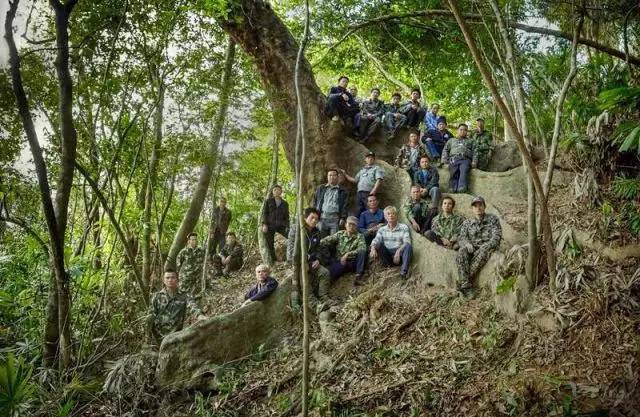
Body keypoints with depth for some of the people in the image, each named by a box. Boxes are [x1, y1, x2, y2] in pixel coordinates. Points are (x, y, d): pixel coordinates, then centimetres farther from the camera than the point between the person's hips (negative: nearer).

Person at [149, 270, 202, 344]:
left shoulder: (184, 296, 3)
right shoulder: (157, 296, 6)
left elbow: (193, 307, -15)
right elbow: (151, 315, 6)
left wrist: (200, 316, -37)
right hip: (160, 335, 0)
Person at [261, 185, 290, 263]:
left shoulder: (284, 203, 15)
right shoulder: (268, 201, 9)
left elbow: (286, 216, 14)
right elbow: (264, 213, 3)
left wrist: (287, 226, 0)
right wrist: (264, 224, -10)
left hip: (281, 225, 1)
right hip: (269, 226, -1)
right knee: (270, 245, -3)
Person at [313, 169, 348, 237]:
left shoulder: (342, 191, 14)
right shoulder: (320, 189, 17)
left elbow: (344, 205, 7)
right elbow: (315, 202, 14)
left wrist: (343, 218, -4)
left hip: (335, 218, -1)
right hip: (322, 218, 1)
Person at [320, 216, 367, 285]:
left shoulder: (359, 236, 3)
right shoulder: (340, 234, 8)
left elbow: (362, 248, -16)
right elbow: (328, 240, -6)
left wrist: (348, 254, -27)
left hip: (352, 263, 1)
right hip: (339, 262, -1)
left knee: (362, 252, -28)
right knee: (328, 273, -31)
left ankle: (359, 275, -25)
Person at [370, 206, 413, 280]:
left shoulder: (404, 227, 2)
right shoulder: (382, 230, 9)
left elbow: (407, 242, -12)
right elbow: (376, 240, -7)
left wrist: (398, 251, -31)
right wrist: (373, 248, -31)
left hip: (399, 256, -2)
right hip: (387, 256, 2)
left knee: (408, 246, -30)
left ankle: (403, 272, -41)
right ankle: (388, 266, -22)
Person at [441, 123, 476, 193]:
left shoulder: (469, 142, 32)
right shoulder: (452, 140, 35)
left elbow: (474, 152, 19)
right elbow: (445, 150, 24)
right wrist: (445, 161, 5)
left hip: (465, 159, -1)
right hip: (454, 159, 1)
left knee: (464, 172, -32)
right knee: (453, 174, -26)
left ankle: (462, 189, -48)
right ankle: (452, 190, -40)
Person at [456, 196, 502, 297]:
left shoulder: (493, 219, 8)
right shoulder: (467, 223, 17)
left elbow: (496, 237, -2)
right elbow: (461, 238, 7)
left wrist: (484, 247, -18)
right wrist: (467, 243, -18)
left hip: (487, 248, -2)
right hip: (472, 249, 3)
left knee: (482, 253, -38)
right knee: (461, 252, -32)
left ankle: (461, 283, -37)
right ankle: (465, 285, -40)